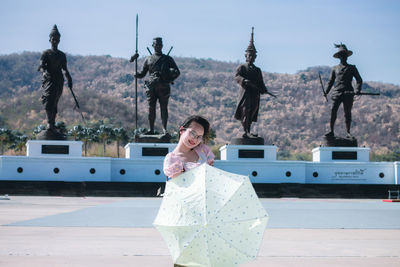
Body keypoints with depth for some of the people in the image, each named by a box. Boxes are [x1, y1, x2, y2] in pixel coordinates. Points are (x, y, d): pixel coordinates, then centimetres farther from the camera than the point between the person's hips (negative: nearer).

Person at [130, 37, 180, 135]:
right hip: (152, 86, 1)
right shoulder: (148, 59, 18)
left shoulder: (168, 59, 14)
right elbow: (142, 74, 18)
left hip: (163, 87, -1)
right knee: (151, 108, 0)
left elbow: (177, 72, 11)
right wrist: (136, 74, -4)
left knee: (164, 108, -4)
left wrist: (170, 79, -8)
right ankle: (151, 129, 5)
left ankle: (164, 129, -2)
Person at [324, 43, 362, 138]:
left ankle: (348, 133, 5)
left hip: (348, 93, 0)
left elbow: (359, 80, 9)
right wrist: (326, 91, 4)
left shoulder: (352, 68, 13)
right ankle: (331, 131, -8)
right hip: (337, 92, 0)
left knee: (348, 113, 0)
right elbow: (331, 81, 17)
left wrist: (357, 90, -8)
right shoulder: (335, 68, 16)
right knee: (333, 111, -12)